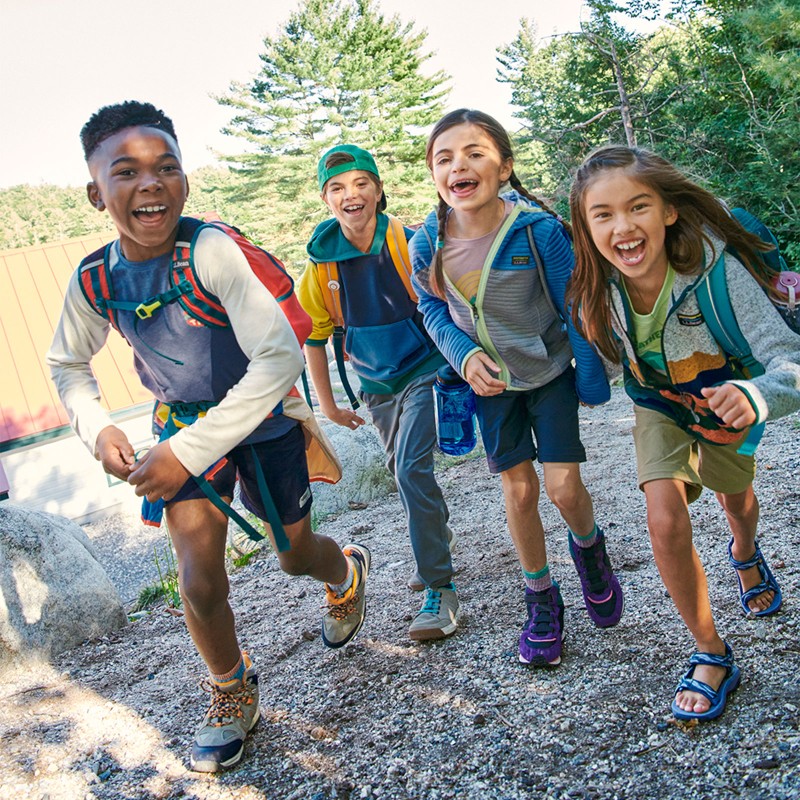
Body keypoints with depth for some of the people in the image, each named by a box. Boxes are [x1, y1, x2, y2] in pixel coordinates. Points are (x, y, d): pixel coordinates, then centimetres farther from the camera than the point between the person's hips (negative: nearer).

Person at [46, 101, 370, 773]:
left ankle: (348, 571, 54)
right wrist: (97, 429, -13)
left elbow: (282, 358, -33)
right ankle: (232, 694, 25)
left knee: (295, 555, 15)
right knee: (199, 579, -5)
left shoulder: (212, 250, -29)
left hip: (263, 419, -3)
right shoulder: (95, 279, -13)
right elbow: (68, 364, 7)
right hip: (186, 424, 3)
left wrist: (189, 451, -33)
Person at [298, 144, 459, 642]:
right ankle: (440, 538, 47)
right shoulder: (322, 263, -6)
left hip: (425, 371, -5)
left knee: (411, 469, -20)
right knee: (403, 471, 19)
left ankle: (440, 589, -8)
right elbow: (314, 336, 6)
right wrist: (327, 403, 9)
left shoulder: (410, 243, -17)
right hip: (377, 385, 5)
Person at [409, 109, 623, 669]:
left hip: (550, 371, -2)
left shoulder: (540, 230, -26)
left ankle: (589, 546, 29)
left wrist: (593, 381, -8)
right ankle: (542, 600, 27)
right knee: (518, 491, 7)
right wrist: (465, 355, -16)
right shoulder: (426, 243, -17)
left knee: (563, 486, -8)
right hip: (491, 380, 2)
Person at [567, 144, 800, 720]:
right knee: (666, 519, -20)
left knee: (736, 499, 25)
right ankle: (713, 655, 3)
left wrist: (753, 397, -64)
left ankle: (746, 556, 65)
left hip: (724, 401, 0)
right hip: (661, 409, 1)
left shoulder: (718, 269, -40)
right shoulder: (596, 289, -29)